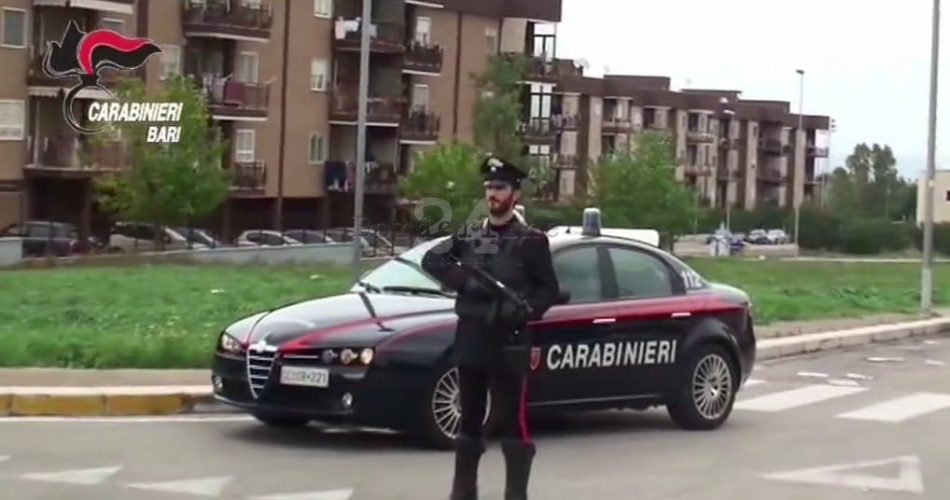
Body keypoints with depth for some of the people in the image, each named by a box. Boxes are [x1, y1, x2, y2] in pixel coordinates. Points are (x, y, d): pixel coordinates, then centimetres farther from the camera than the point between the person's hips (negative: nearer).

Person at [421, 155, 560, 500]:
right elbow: (432, 259, 3)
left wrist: (527, 310, -19)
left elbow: (549, 290, 0)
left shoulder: (531, 241, -1)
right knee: (469, 420, 12)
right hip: (470, 340, 5)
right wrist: (463, 280, -12)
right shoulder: (469, 235, 12)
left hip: (509, 344, -5)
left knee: (514, 422, -4)